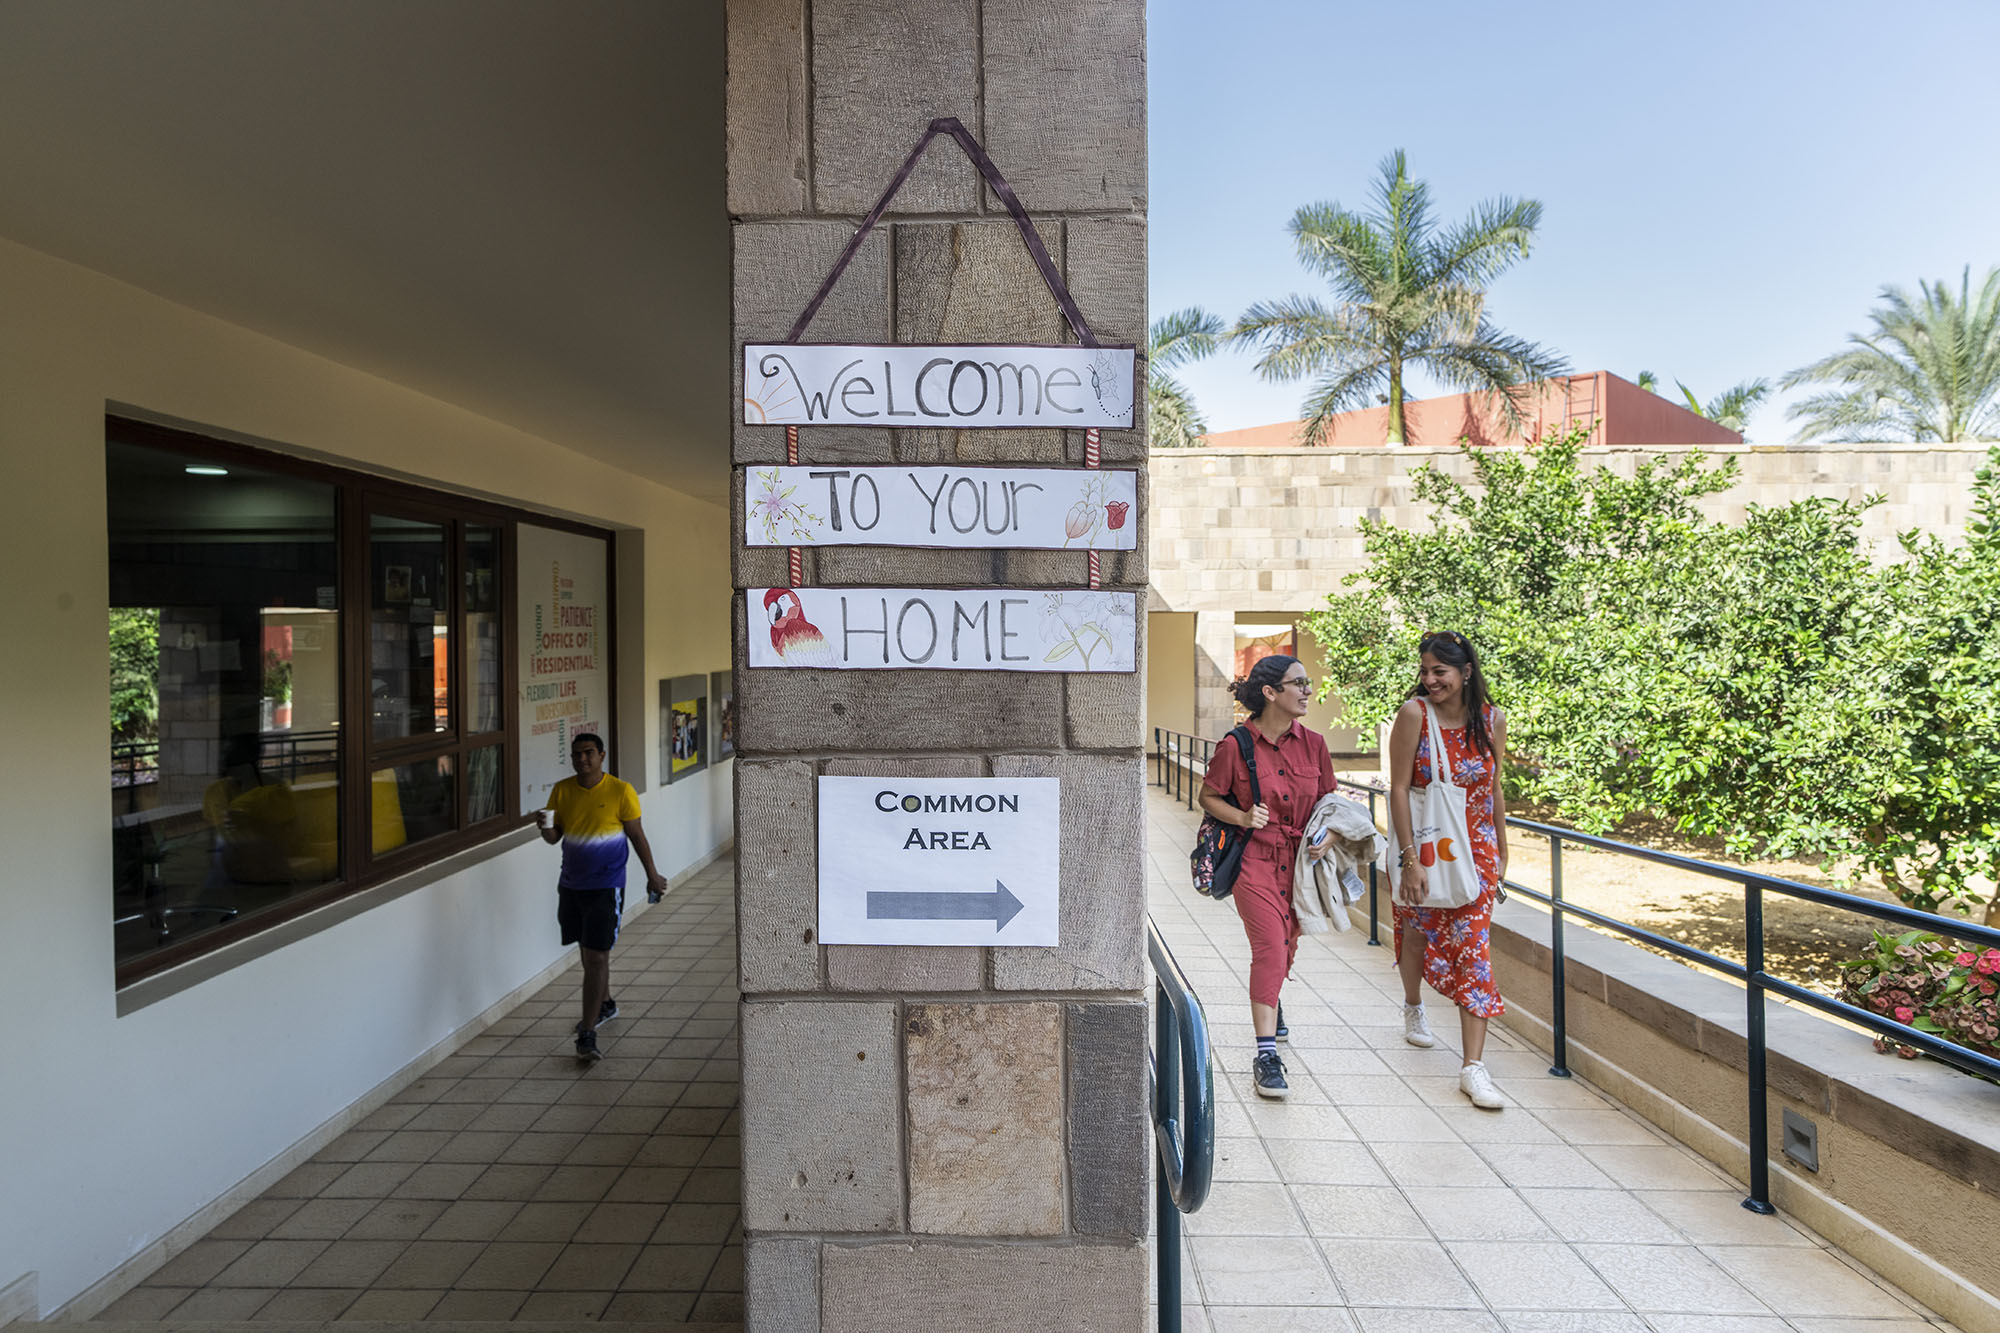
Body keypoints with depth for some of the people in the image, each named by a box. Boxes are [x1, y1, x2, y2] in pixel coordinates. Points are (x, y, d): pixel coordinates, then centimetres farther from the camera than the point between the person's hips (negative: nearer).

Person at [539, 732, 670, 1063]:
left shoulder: (620, 791, -10)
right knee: (587, 950, 19)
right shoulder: (561, 791, 1)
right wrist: (547, 830, -19)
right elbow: (555, 836, 6)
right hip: (571, 884, 5)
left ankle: (587, 1033, -4)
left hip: (605, 887, -5)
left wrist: (652, 875, 3)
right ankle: (604, 1005, 41)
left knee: (597, 956, -8)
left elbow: (636, 835, -1)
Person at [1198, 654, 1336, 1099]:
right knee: (1270, 948, -14)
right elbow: (1208, 796, 0)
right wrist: (1242, 817, -16)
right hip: (1255, 859, -5)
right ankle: (1266, 1055, -5)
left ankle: (1269, 999, 53)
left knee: (1287, 946, 20)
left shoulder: (1313, 743, 1)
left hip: (1300, 860, 5)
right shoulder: (1236, 746, -11)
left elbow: (1328, 800, 12)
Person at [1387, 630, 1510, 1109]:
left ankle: (1473, 1066, 0)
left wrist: (1501, 852, 14)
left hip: (1476, 849, 2)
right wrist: (1410, 858, -18)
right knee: (1417, 931, 17)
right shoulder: (1414, 713, -14)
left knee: (1474, 949, -4)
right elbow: (1399, 788, -14)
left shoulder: (1492, 719, -4)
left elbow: (1494, 790, 9)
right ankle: (1413, 1009, 47)